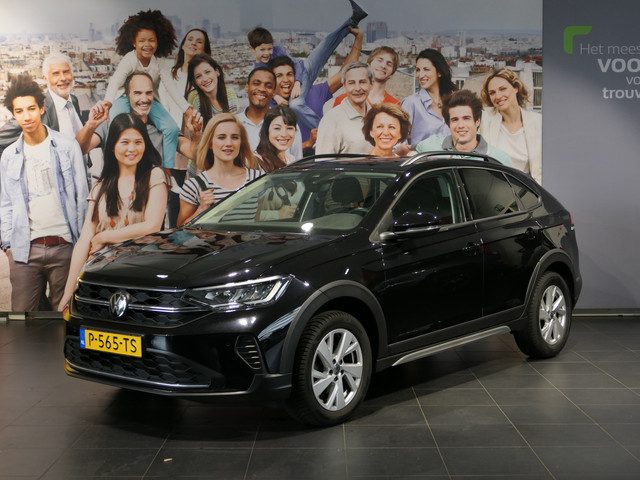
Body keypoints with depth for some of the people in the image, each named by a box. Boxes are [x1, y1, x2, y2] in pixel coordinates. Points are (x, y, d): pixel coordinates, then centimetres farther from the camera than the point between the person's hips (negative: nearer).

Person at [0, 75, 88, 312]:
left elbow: (82, 196, 2)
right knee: (22, 311, 3)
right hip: (24, 249, 2)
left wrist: (82, 241, -1)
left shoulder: (67, 146, 2)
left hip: (64, 246, -2)